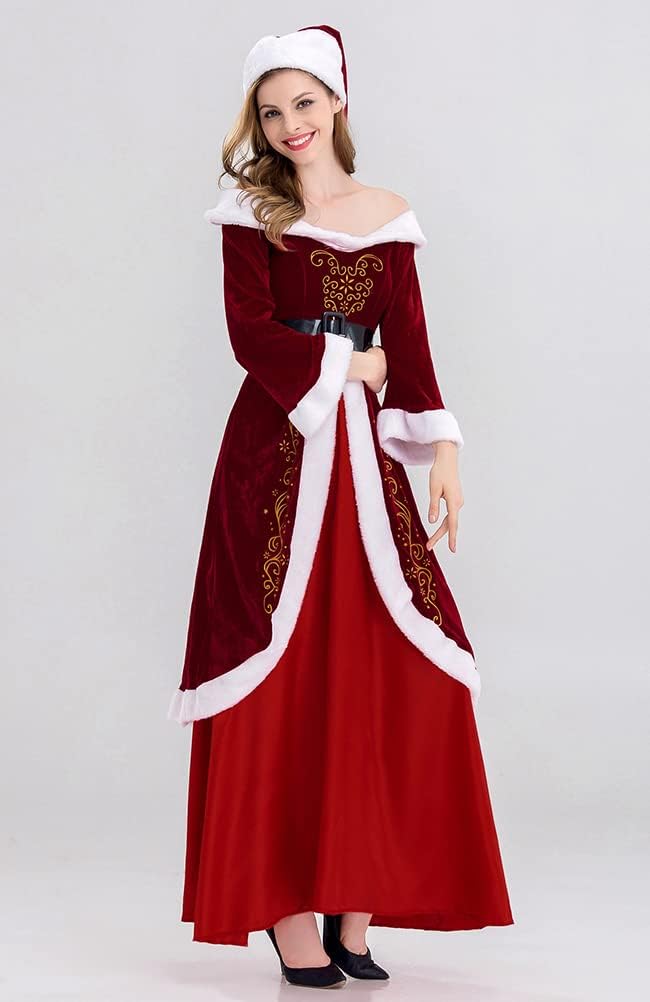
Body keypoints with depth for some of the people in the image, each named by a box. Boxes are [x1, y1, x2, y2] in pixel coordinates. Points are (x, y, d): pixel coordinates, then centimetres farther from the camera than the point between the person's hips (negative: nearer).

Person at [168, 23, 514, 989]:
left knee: (388, 670, -4)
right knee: (283, 675, -5)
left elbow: (410, 346, 7)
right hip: (275, 452, -3)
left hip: (365, 451, 3)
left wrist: (443, 450, -3)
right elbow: (252, 337, -5)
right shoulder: (251, 212, 5)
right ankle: (286, 910, 0)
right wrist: (349, 364, -1)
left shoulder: (389, 217, 13)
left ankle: (355, 902, 4)